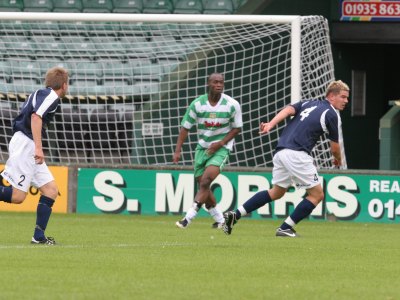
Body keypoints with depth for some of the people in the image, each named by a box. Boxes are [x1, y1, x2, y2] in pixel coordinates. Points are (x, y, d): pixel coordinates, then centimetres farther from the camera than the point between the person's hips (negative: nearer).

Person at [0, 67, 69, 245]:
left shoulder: (40, 94, 21)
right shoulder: (51, 96, -8)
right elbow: (36, 116, -23)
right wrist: (38, 147, -27)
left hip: (29, 148, 10)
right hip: (25, 145, -10)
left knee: (51, 189, 3)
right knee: (17, 196, -13)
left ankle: (39, 236, -1)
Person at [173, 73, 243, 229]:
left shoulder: (232, 105, -12)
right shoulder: (197, 104, -9)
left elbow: (237, 128, 0)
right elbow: (185, 127, -2)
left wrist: (221, 143, -14)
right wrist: (177, 150, -9)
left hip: (221, 147, -3)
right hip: (203, 146, 3)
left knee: (206, 180, -22)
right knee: (202, 184, 4)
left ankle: (189, 216, -24)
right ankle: (219, 219, 23)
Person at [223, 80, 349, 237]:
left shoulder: (308, 104, 21)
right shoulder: (332, 115, 2)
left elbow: (288, 110, 2)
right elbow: (334, 148, 7)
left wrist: (270, 124, -13)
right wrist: (338, 160, 30)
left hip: (281, 152, 8)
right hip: (296, 154, -8)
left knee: (276, 192, 23)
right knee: (317, 194, 4)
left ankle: (234, 215, 15)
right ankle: (285, 228, 1)